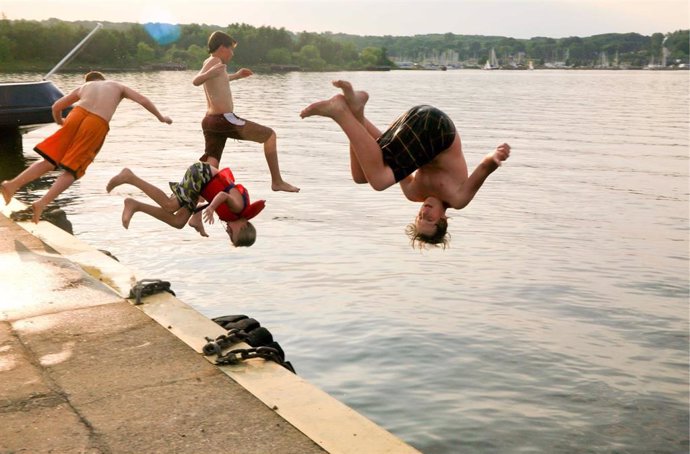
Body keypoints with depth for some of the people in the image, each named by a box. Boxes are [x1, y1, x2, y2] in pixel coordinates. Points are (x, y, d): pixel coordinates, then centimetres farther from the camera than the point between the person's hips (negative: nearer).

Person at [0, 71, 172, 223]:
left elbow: (56, 106, 30)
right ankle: (42, 202, -16)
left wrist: (60, 122, 49)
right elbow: (142, 100, 15)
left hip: (78, 114, 2)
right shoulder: (118, 86, 29)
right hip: (98, 124, -2)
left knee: (49, 161, 8)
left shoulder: (83, 86, 32)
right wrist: (161, 117, 23)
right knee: (72, 171, 2)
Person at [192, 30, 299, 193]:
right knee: (270, 135, 5)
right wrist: (210, 73, -45)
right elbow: (196, 81, -26)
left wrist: (236, 76, 52)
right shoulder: (214, 61, -9)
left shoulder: (212, 63, 20)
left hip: (210, 121, 10)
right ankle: (277, 181, 7)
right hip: (225, 119, -9)